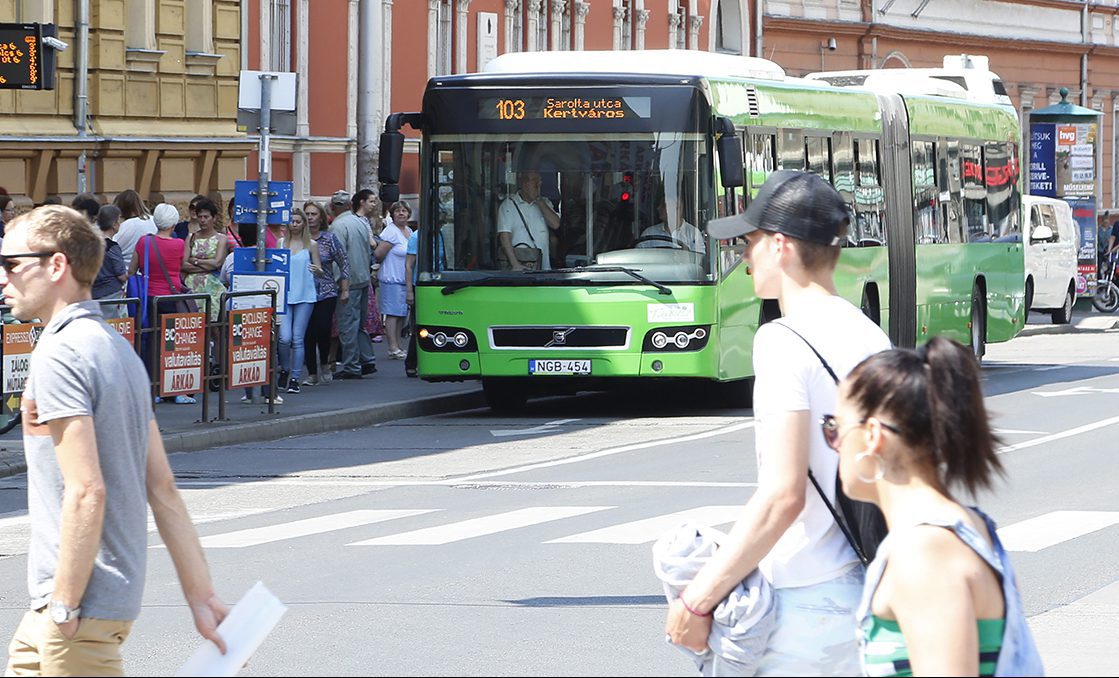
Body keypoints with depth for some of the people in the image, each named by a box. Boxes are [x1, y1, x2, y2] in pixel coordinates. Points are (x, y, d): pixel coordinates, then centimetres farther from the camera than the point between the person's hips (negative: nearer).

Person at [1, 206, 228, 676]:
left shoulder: (58, 355, -15)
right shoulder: (117, 347, 14)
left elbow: (86, 492, -23)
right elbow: (163, 489, 14)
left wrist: (64, 606, -18)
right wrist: (201, 597, 13)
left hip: (84, 603, -10)